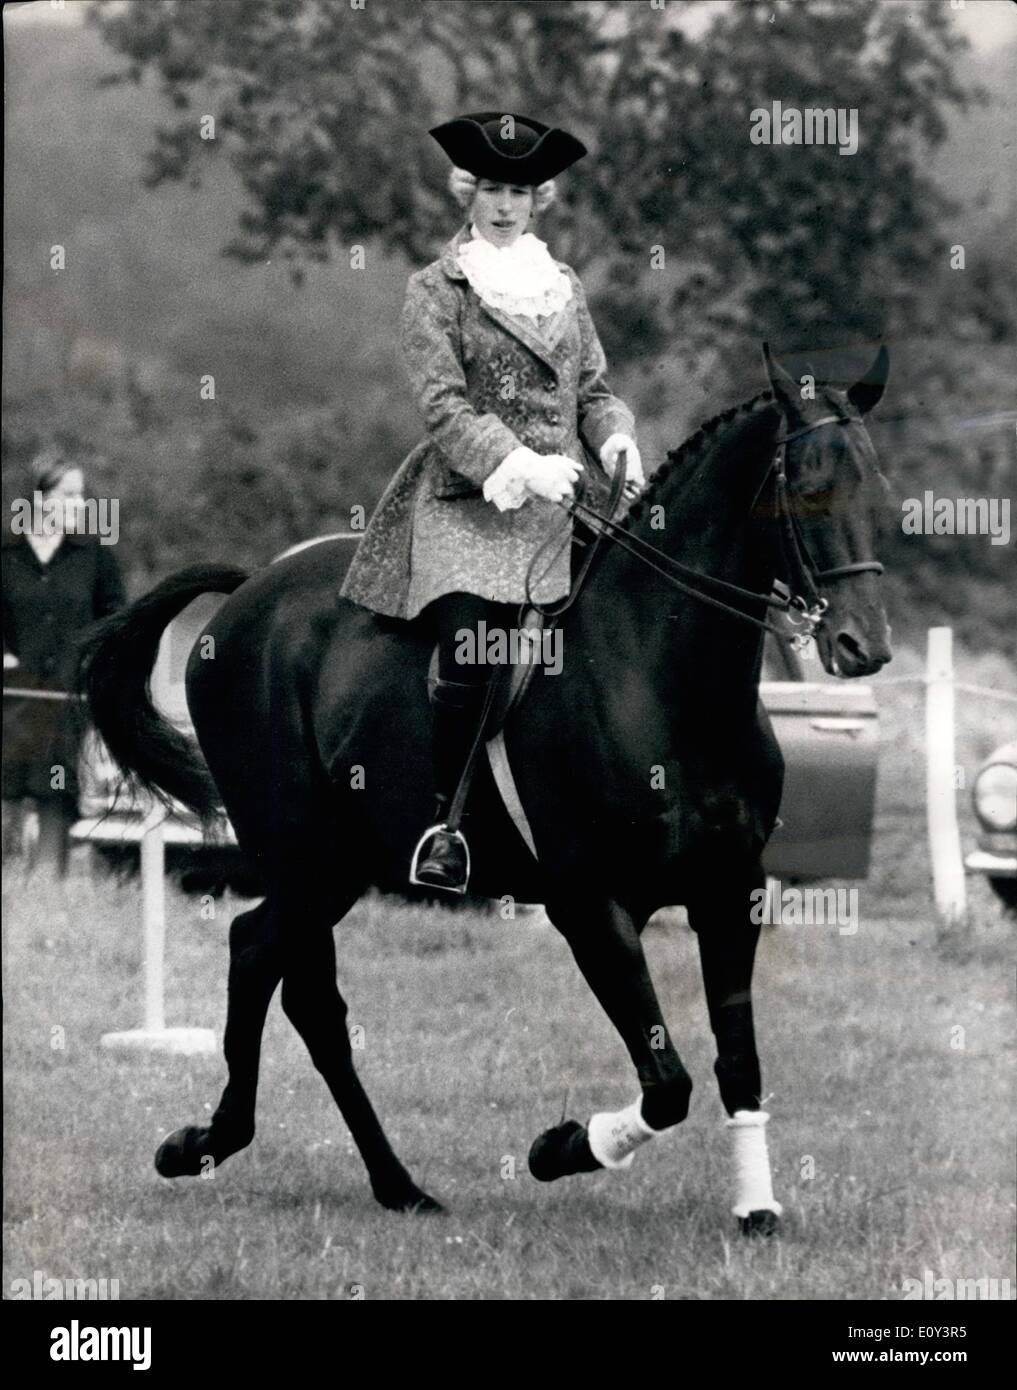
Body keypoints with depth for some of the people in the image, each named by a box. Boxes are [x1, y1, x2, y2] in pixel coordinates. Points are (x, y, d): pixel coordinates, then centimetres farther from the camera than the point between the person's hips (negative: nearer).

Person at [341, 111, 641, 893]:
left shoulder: (564, 287, 16)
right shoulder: (437, 291, 1)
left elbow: (592, 389, 18)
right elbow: (444, 404, -8)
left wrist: (615, 438, -4)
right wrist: (519, 464, -20)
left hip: (552, 499, 4)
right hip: (466, 501, -4)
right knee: (467, 661, -14)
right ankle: (445, 823, -2)